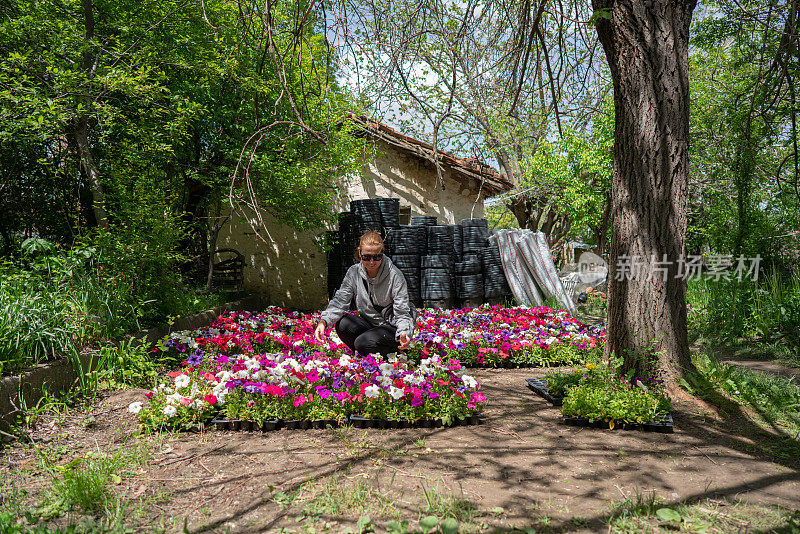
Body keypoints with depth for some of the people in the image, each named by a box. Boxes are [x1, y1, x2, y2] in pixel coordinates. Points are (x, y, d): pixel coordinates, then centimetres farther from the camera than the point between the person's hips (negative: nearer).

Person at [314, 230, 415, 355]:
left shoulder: (395, 276, -18)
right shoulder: (354, 273, -6)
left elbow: (402, 313, -19)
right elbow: (339, 302, -10)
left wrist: (404, 334, -40)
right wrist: (323, 321, -29)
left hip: (392, 327, -4)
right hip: (368, 323, 5)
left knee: (363, 343, -30)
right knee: (343, 324, -25)